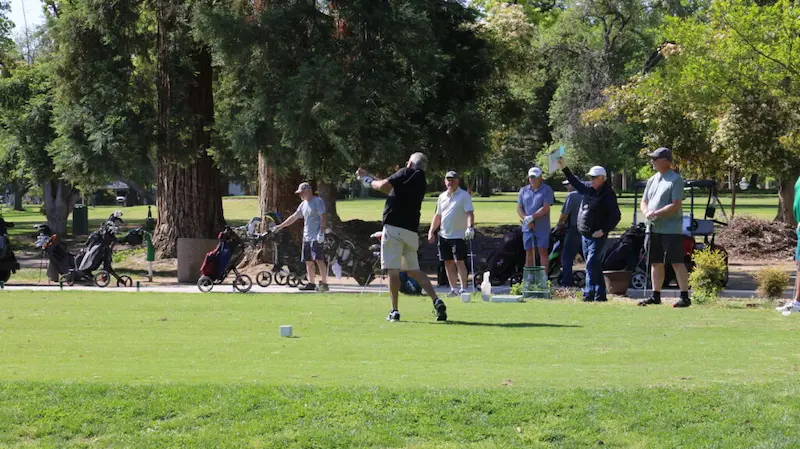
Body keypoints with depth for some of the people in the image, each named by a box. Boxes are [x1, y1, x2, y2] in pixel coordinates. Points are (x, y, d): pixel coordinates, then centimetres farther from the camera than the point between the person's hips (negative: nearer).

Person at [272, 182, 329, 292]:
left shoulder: (318, 201, -7)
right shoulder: (303, 204, 18)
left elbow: (323, 217, -14)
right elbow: (294, 217, 24)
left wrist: (321, 232, -21)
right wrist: (280, 226, 24)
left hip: (316, 238, -9)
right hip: (306, 237, 9)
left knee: (319, 260, -13)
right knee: (308, 261, 8)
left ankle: (324, 283, -13)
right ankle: (311, 283, 14)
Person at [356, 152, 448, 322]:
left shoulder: (407, 173, -3)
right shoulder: (421, 182, 20)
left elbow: (384, 186, -15)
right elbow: (392, 189, 27)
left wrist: (369, 181, 6)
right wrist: (368, 176, 30)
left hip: (394, 227, -7)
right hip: (411, 230, 7)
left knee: (393, 270, -4)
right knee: (414, 270, 14)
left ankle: (394, 311, -6)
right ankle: (436, 301, -1)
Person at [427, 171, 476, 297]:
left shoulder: (464, 195, -4)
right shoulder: (442, 197, 14)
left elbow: (470, 213, -12)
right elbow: (437, 216, 20)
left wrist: (470, 227, -28)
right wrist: (431, 231, 14)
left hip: (458, 235, -6)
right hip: (444, 235, 6)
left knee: (459, 262, -10)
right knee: (448, 263, 6)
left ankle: (463, 289, -9)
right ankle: (453, 289, 12)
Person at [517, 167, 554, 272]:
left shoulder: (547, 190, -2)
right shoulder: (524, 190, 11)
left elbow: (545, 209, -11)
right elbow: (519, 208, 9)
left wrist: (532, 217, -17)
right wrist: (526, 219, -8)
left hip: (542, 228, -4)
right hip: (527, 228, 4)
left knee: (543, 251, -5)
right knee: (529, 252, 5)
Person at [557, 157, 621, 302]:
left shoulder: (608, 194, -12)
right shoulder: (588, 188, 9)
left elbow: (616, 216, -16)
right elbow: (575, 182, 27)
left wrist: (603, 231, -19)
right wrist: (564, 168, 21)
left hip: (598, 236, -8)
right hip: (585, 235, 8)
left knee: (591, 264, -16)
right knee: (595, 266, 12)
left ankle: (589, 293, -19)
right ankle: (600, 294, 17)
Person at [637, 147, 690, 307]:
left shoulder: (675, 180, -9)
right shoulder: (652, 180, 16)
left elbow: (676, 205, -16)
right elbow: (643, 202, 19)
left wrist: (656, 213, -18)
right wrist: (646, 213, -3)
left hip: (671, 229, -8)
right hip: (654, 229, 8)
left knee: (677, 263, -8)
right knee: (656, 263, 11)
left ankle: (685, 297, -7)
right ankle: (656, 296, 18)